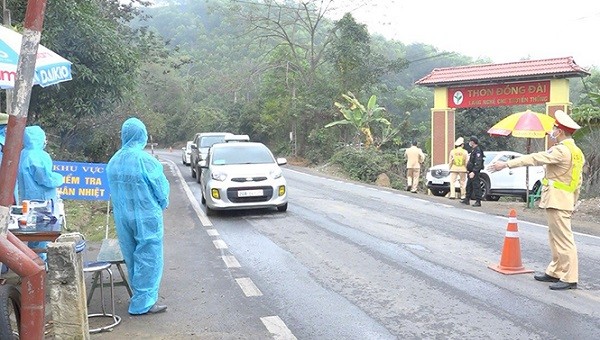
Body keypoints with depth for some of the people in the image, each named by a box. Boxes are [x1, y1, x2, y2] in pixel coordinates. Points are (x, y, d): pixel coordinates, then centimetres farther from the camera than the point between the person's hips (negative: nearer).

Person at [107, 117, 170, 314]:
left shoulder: (114, 161, 2)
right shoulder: (145, 160, -18)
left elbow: (114, 188, 10)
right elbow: (161, 188, -10)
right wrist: (163, 205, 9)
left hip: (123, 217, 7)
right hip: (146, 217, -6)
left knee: (132, 257, 17)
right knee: (148, 258, 2)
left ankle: (139, 295, 30)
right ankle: (143, 303, 5)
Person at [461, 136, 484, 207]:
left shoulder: (478, 150, -16)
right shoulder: (473, 150, 16)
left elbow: (478, 163, -23)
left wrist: (474, 172, -27)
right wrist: (468, 170, 20)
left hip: (475, 172, -10)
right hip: (471, 171, 10)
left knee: (476, 186, -7)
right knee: (469, 186, 15)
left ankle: (478, 201, -4)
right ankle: (467, 200, 24)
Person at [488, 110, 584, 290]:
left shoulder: (562, 150, -16)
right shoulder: (576, 152, 15)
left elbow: (534, 158, -19)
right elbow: (577, 182, 19)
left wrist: (506, 164, -17)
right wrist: (572, 202, 23)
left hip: (557, 200, -10)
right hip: (566, 200, 10)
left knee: (563, 239, -6)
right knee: (555, 237, 16)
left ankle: (570, 278, -1)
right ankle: (555, 272, 25)